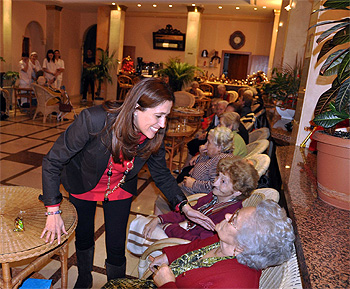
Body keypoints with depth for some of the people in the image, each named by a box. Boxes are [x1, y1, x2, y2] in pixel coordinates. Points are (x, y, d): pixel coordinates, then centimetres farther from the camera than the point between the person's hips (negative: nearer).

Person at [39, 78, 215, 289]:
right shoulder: (94, 119, -38)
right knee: (84, 237, 20)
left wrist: (184, 206, -17)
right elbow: (53, 161, -26)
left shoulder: (154, 137, -26)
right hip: (83, 186, -1)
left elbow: (162, 175, -7)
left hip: (120, 190, 1)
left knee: (117, 247, 5)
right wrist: (53, 211, -26)